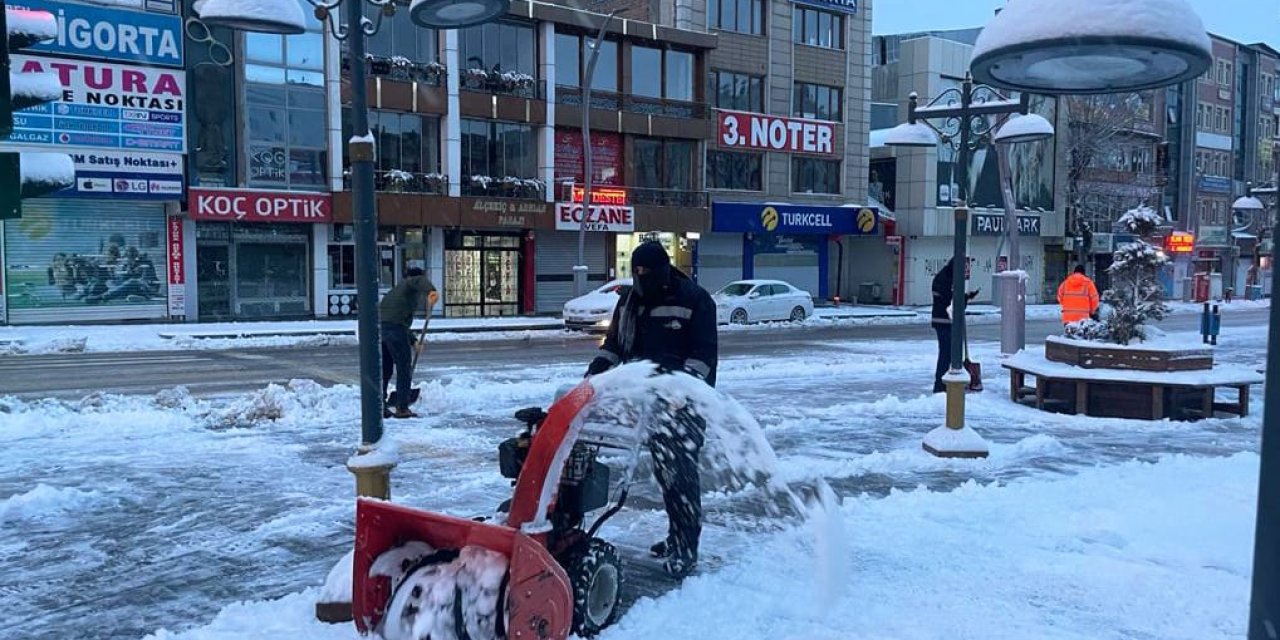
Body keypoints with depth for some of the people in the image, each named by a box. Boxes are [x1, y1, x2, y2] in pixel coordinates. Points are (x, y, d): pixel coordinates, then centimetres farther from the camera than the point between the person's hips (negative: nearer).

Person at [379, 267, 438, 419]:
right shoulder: (411, 283, 8)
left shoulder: (397, 289, 32)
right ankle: (402, 408, 2)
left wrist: (412, 341, 37)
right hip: (394, 327, -8)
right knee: (404, 367, 0)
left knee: (384, 368, 16)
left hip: (379, 325, 8)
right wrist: (431, 291, -35)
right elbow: (421, 281, -19)